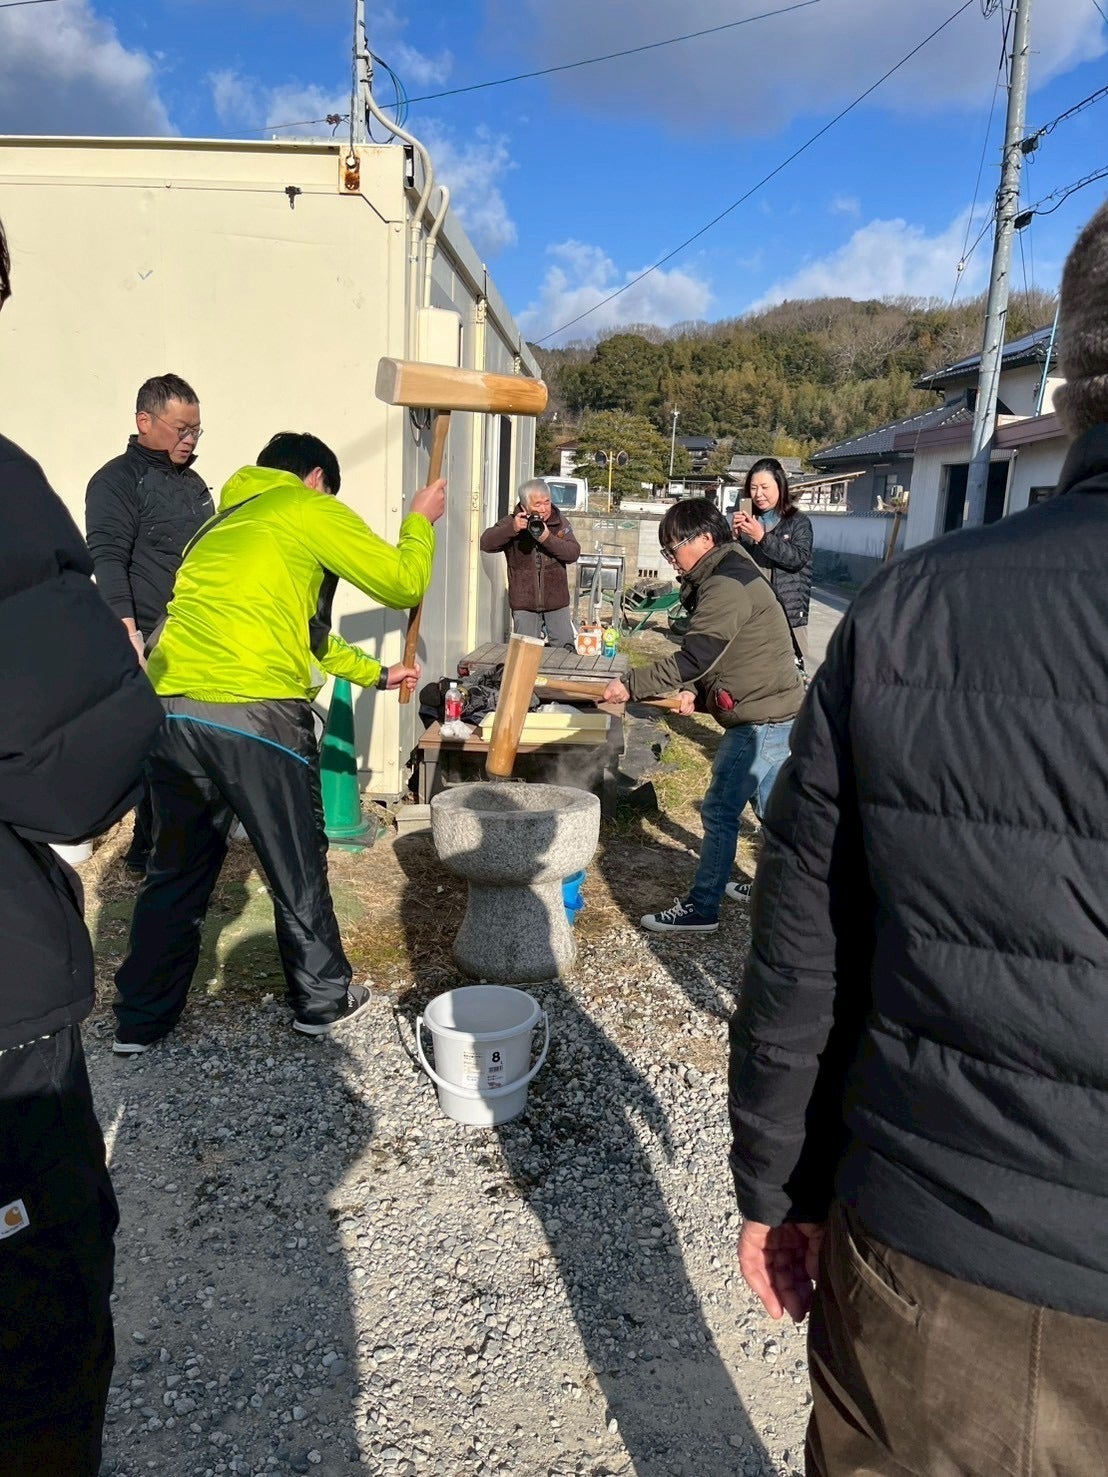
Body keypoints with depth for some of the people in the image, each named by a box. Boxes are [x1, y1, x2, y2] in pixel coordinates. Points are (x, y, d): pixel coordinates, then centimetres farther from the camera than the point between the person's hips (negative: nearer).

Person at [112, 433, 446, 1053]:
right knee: (298, 865, 11)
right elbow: (404, 584, 7)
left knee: (178, 865, 19)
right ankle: (324, 999, 28)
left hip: (169, 709, 7)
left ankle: (142, 1019, 28)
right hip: (254, 715, -7)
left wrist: (375, 673, 43)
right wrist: (420, 521, 26)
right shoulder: (310, 510, 6)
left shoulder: (224, 523, 29)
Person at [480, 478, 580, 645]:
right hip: (524, 602, -1)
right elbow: (485, 544, -14)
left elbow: (574, 553, -10)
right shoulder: (511, 522, -3)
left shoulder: (560, 523, 1)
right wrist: (512, 529, -29)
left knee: (565, 649, 6)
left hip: (556, 601, 1)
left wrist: (548, 538, -25)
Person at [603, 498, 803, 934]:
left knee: (720, 811, -4)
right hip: (776, 713, 11)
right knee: (771, 805, 19)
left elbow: (693, 658, -25)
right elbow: (714, 655, 17)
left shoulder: (725, 585, -18)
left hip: (760, 719, -11)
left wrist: (630, 685, -20)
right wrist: (696, 690, -1)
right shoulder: (729, 573, 15)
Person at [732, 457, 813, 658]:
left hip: (788, 614, -3)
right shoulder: (745, 519, 13)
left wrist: (762, 537, -20)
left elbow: (798, 558, -13)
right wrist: (734, 535, -10)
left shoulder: (799, 521, 3)